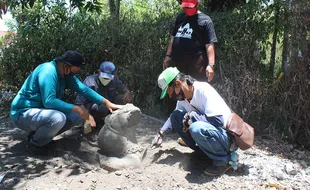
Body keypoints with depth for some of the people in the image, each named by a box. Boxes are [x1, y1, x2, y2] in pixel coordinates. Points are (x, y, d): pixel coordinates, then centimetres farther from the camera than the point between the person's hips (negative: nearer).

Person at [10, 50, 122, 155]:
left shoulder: (66, 74, 1)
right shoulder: (48, 71, -25)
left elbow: (83, 89, -3)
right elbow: (49, 101, -33)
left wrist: (106, 102, -11)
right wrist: (77, 109, -32)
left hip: (41, 110, 9)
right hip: (23, 114, -9)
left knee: (76, 116, 0)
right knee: (58, 118, -34)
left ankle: (38, 133, 9)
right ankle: (34, 144, -6)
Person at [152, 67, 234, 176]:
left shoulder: (204, 90, -24)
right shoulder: (182, 97, 0)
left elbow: (218, 121, -31)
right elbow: (174, 116, 19)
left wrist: (192, 116, -21)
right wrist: (161, 133, 9)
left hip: (226, 136, -8)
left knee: (197, 129, -37)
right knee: (176, 116, -1)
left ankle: (224, 160, -9)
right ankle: (204, 152, 6)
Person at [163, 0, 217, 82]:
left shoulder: (205, 20, -2)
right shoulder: (180, 17, 17)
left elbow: (209, 44, -8)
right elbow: (173, 38, 23)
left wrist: (210, 65, -17)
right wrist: (168, 56, 17)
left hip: (196, 64, -6)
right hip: (178, 63, 6)